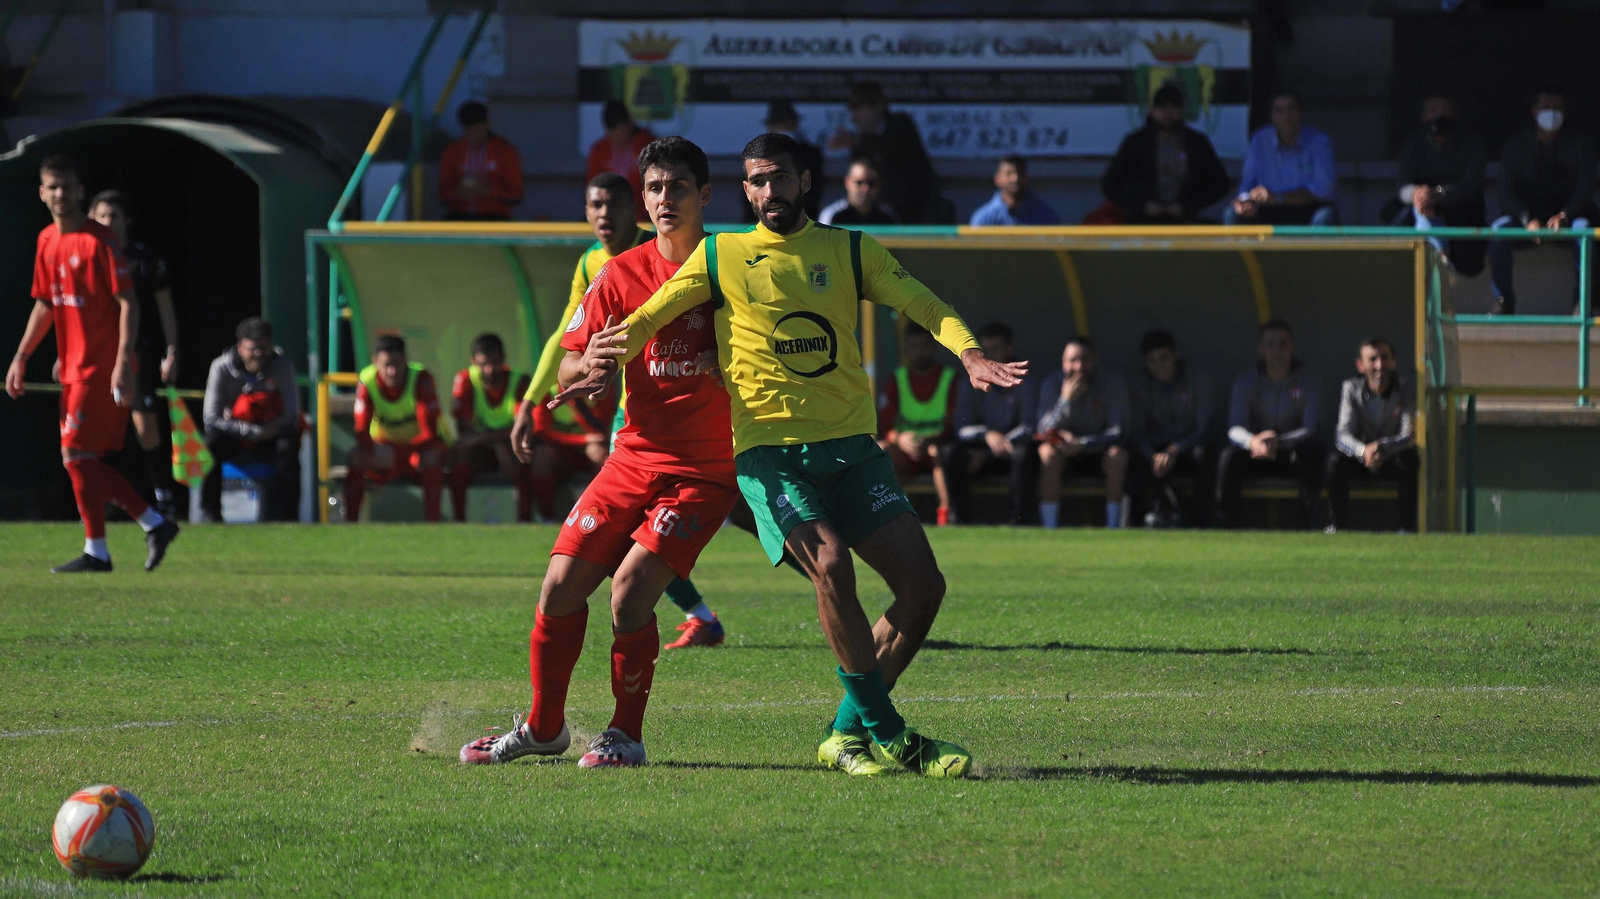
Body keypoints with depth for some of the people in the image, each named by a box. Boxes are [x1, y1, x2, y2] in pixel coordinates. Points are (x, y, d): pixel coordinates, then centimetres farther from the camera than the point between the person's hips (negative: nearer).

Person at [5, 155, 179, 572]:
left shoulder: (99, 240, -12)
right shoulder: (46, 241, 12)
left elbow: (128, 302, -15)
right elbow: (45, 305, 21)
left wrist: (123, 362, -22)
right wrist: (21, 357, 16)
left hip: (103, 367, -8)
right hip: (74, 367, 8)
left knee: (77, 453, -9)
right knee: (85, 460, 8)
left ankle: (96, 551, -1)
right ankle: (155, 523, 18)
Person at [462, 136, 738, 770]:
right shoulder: (621, 275, 3)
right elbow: (567, 368, 5)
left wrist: (723, 366, -20)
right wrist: (588, 365, -19)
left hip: (705, 468, -4)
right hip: (635, 456, 4)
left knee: (630, 588, -19)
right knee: (561, 585, -3)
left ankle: (626, 735, -1)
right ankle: (544, 727, 17)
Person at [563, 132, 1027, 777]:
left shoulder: (850, 251, 11)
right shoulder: (720, 256, 8)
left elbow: (926, 307, 3)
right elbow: (647, 318, 8)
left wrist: (969, 353, -17)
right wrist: (610, 363, -13)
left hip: (851, 444, 3)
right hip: (769, 449, -3)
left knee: (923, 582, -8)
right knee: (830, 564, -26)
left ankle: (851, 734, 6)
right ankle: (885, 733, -16)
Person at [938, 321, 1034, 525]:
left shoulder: (1023, 384, 0)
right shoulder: (970, 386, 5)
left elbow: (1028, 428, -10)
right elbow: (962, 429, -5)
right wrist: (987, 435, -29)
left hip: (1010, 451, -2)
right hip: (980, 449, 2)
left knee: (1025, 453, -36)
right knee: (951, 452, -27)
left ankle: (1017, 517, -29)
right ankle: (960, 516, -26)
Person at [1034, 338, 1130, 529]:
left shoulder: (1112, 384, -12)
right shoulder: (1052, 383, -10)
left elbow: (1118, 432, -18)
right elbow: (1044, 432, -18)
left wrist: (1082, 444, -32)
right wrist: (1066, 400, -33)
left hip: (1098, 450, 0)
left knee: (1118, 454, -33)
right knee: (1047, 452, -32)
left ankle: (1113, 528, -28)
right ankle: (1049, 529, -32)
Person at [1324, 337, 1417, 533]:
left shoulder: (1404, 392, -13)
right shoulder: (1351, 389, -9)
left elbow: (1409, 436, -22)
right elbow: (1343, 435, -18)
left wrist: (1383, 447, -44)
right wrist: (1363, 451, -42)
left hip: (1393, 458, -1)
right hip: (1359, 456, 1)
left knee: (1410, 460, -34)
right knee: (1335, 461, -30)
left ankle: (1408, 527, -27)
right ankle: (1336, 526, -23)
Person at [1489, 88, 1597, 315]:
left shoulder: (1579, 145, 3)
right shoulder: (1517, 145, 3)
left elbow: (1585, 188, -9)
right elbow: (1506, 191, -6)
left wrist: (1564, 216, -28)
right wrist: (1527, 220, -24)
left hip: (1567, 218, -1)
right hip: (1527, 214, 1)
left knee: (1584, 227, -35)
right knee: (1499, 229, -31)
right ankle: (1504, 301, -25)